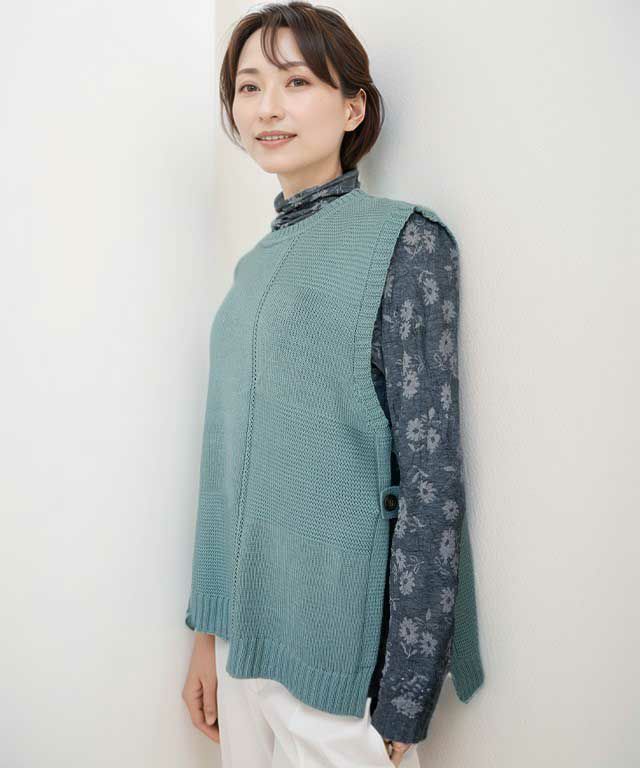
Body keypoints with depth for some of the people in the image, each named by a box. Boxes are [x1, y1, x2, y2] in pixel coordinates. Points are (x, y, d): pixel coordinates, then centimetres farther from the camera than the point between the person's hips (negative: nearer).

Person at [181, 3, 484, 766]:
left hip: (341, 651, -6)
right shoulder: (256, 264, 9)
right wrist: (207, 631, 12)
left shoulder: (406, 241, -11)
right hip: (244, 638, 6)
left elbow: (432, 482, -15)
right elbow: (228, 460, 11)